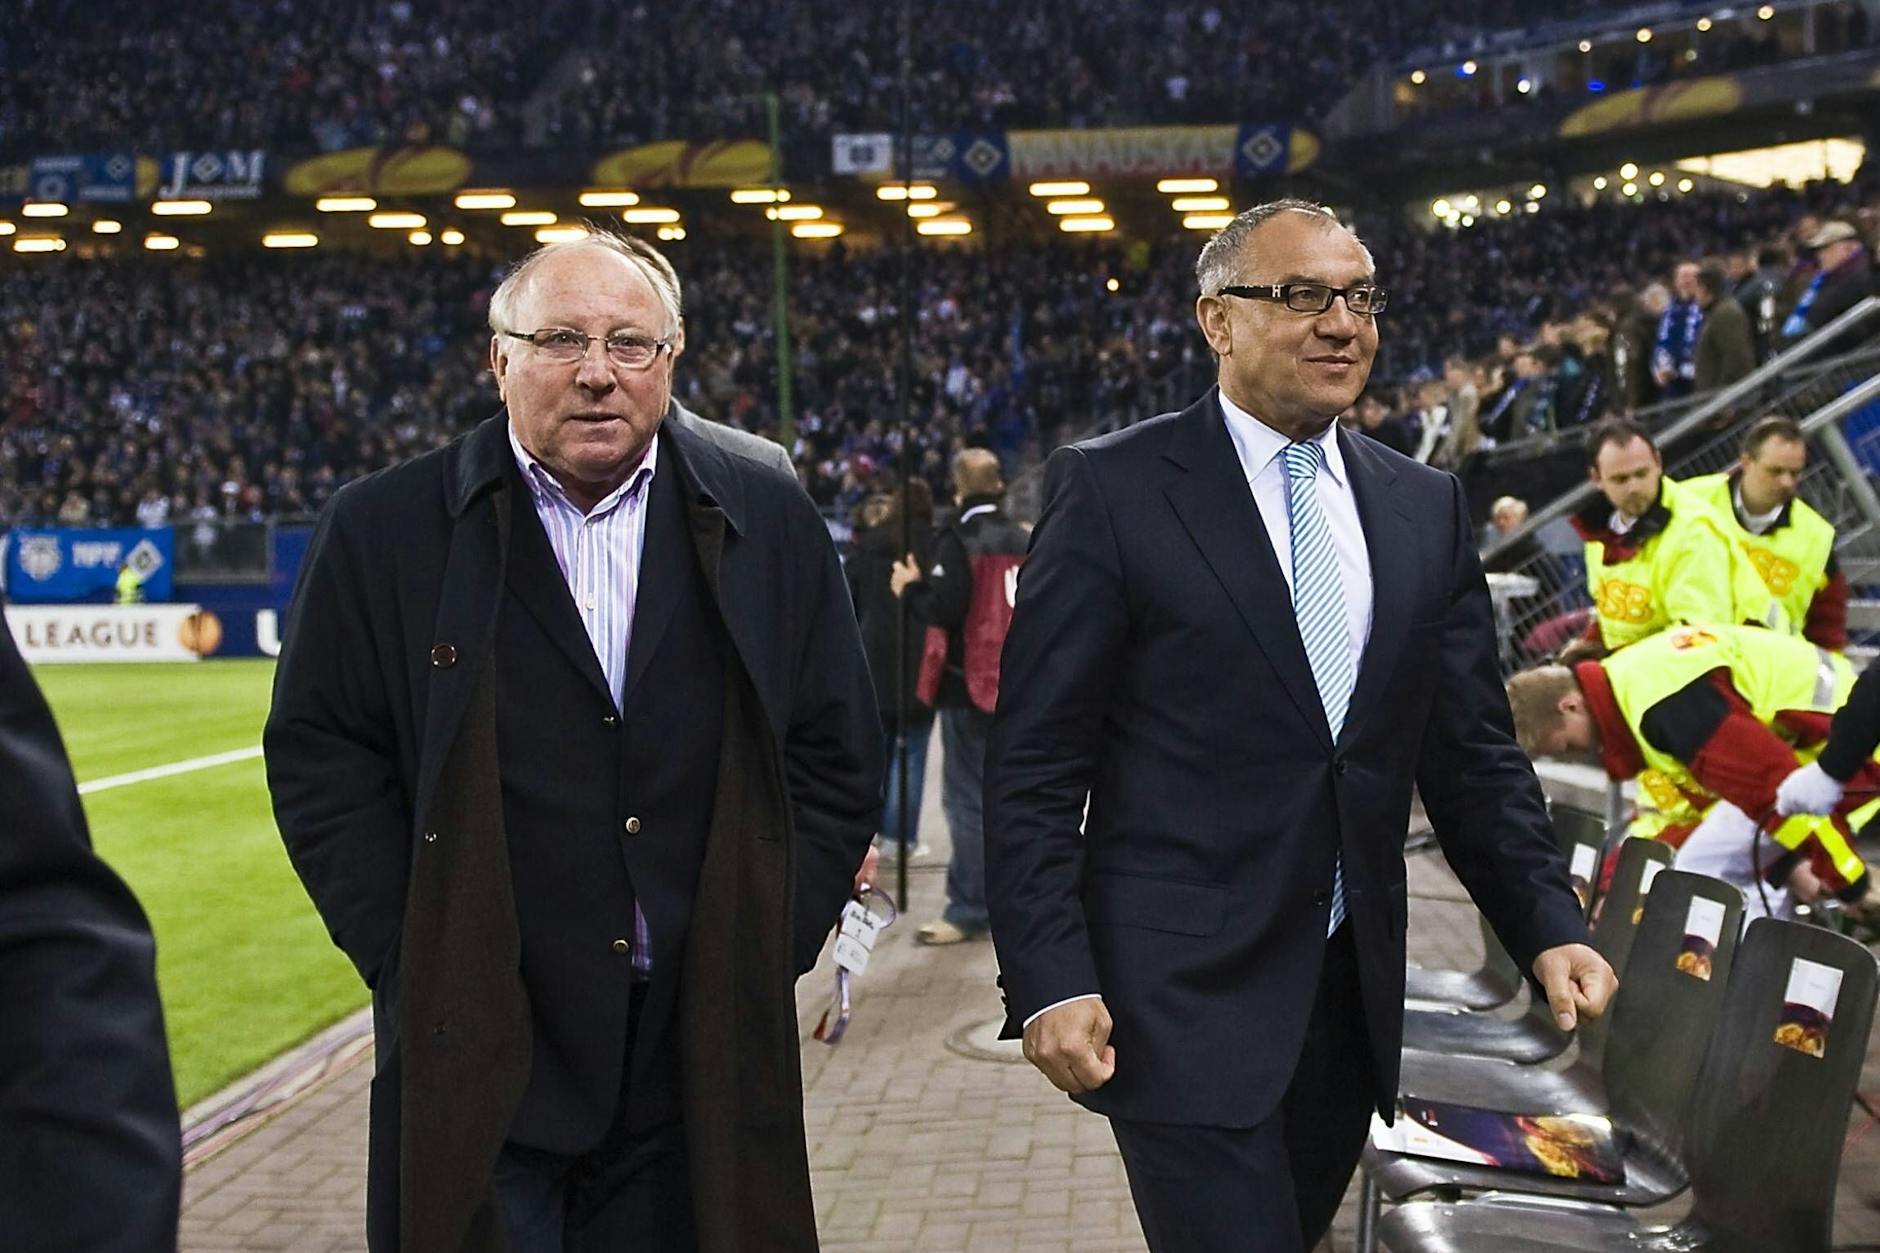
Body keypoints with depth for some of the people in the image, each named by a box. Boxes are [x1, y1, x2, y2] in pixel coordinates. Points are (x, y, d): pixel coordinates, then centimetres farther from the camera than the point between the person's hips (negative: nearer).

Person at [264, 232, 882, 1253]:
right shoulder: (385, 528, -1)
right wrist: (408, 965, -7)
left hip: (705, 1057, 2)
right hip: (478, 1059, -1)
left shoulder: (766, 517, 3)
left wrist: (771, 954, -1)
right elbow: (320, 757, 0)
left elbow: (837, 755, 6)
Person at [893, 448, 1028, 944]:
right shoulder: (1024, 541, 5)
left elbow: (944, 610, -20)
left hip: (969, 684, -6)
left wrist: (911, 587, -3)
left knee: (967, 798, -3)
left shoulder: (958, 542, -13)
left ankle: (968, 910, -2)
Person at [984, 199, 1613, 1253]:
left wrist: (1549, 927, -1)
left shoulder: (1428, 507, 9)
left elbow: (1473, 750, 11)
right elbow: (1034, 763, -8)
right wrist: (1052, 980, -14)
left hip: (1353, 998, 5)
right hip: (1181, 998, -5)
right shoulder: (1114, 489, -6)